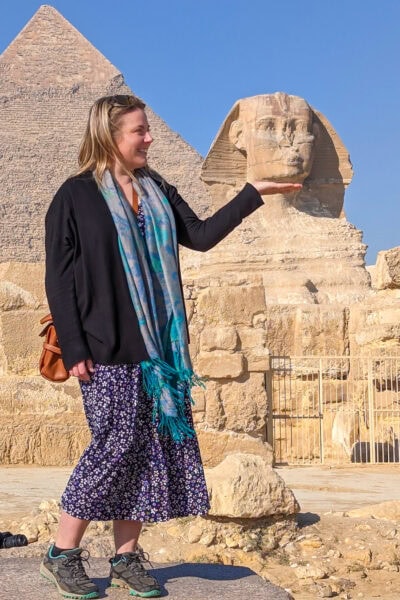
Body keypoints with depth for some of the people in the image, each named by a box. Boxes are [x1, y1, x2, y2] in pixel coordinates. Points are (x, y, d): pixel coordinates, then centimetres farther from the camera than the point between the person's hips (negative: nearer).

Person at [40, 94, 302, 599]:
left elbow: (201, 235, 14)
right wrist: (73, 350, -12)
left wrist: (253, 194, 9)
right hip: (108, 349, -6)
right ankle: (62, 554, 9)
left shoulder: (156, 191, 14)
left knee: (153, 446, 3)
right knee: (116, 444, -7)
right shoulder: (76, 196, -3)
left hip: (158, 345, 6)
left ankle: (127, 557, 14)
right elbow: (59, 278, -6)